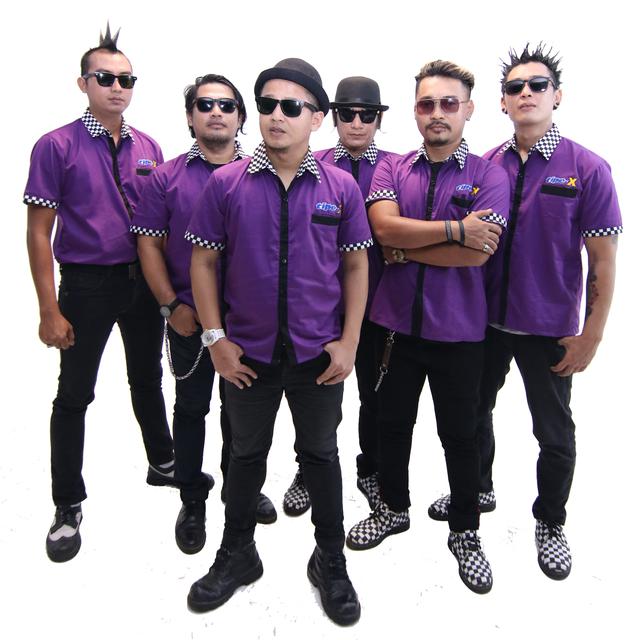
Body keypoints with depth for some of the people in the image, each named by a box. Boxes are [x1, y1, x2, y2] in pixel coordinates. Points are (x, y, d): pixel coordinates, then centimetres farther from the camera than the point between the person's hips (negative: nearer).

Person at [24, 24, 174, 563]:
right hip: (87, 283, -4)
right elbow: (39, 231, -9)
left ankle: (163, 464, 39)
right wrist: (50, 310, -14)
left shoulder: (148, 148, 6)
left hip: (144, 280, 4)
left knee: (148, 378, 19)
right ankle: (68, 506, 20)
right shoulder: (57, 146, -7)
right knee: (74, 395, 4)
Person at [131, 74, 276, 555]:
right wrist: (171, 305, -9)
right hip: (189, 318, -1)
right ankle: (192, 501, 29)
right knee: (191, 408, 12)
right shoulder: (167, 178, 0)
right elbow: (149, 245, -1)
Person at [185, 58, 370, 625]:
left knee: (321, 455, 15)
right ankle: (237, 554, 40)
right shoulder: (226, 184, -4)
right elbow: (203, 260, 0)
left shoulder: (341, 187, -3)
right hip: (247, 354, 1)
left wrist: (349, 341, -5)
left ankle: (330, 562, 36)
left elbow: (356, 265, 1)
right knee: (247, 454, 18)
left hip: (319, 355, 0)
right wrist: (215, 337, -5)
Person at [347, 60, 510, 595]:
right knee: (393, 423, 18)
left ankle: (465, 532, 34)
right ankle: (394, 509, 42)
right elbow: (385, 228, -16)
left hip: (458, 329, -2)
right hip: (398, 321, 3)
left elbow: (477, 253, -19)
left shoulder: (489, 176, -5)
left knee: (460, 434, 12)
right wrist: (455, 229, -17)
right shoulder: (391, 169, 3)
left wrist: (405, 248, -13)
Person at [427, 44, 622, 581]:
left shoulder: (587, 169, -9)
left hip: (549, 329, -3)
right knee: (474, 411, 19)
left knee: (554, 433, 11)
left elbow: (603, 260, -8)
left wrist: (591, 335, -10)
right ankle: (478, 490, 45)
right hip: (485, 319, 4)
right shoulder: (485, 166, 0)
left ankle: (550, 522, 36)